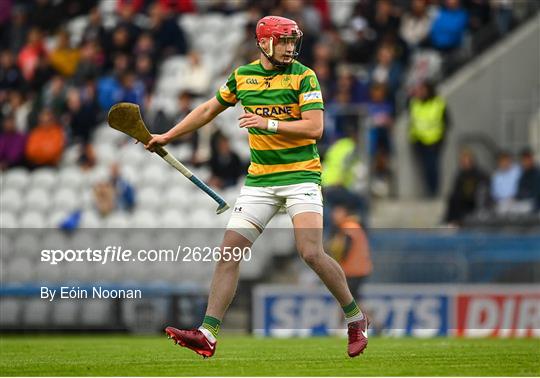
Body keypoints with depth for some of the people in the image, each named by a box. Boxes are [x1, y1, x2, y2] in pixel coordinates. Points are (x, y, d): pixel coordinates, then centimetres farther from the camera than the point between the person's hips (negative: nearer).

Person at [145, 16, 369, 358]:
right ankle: (208, 335, -5)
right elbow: (209, 110, 22)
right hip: (260, 180, 5)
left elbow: (315, 127, -15)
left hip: (301, 175, -5)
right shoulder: (243, 76, 8)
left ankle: (356, 318, 4)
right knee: (230, 250, -5)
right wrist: (168, 136, 24)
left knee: (311, 253, -17)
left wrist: (269, 123, -22)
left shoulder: (304, 77, -6)